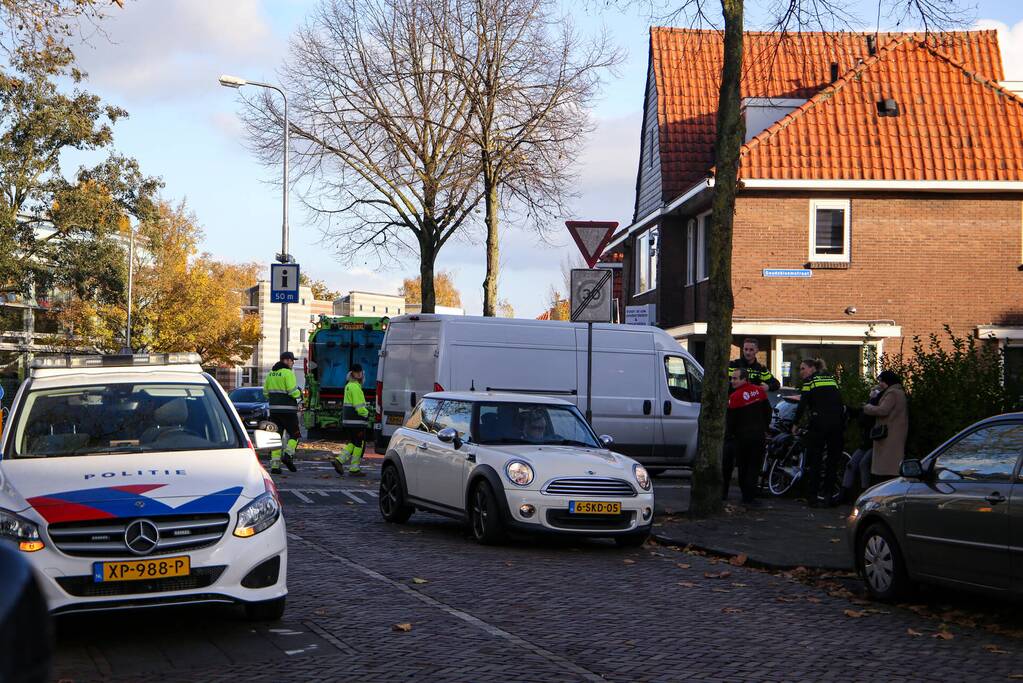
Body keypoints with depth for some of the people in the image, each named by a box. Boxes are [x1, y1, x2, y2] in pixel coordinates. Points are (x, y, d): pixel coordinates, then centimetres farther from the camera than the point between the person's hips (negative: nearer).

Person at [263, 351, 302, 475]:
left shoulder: (271, 373, 13)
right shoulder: (288, 373, -10)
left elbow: (266, 392, 16)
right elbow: (293, 391, -16)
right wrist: (299, 402, -1)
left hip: (274, 409, 6)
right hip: (288, 410, -6)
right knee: (294, 434, 7)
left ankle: (274, 465, 2)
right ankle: (288, 455, -13)